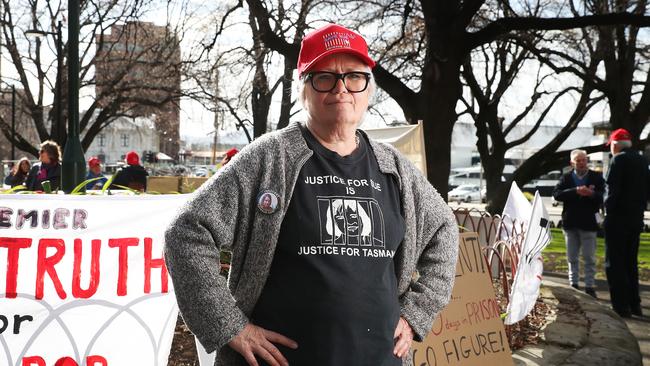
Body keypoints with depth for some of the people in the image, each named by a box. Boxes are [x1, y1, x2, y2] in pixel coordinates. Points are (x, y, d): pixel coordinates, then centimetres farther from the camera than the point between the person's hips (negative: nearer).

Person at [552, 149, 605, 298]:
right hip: (570, 223, 2)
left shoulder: (597, 177, 1)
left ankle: (590, 286, 8)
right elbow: (557, 194, -9)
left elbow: (603, 197, -6)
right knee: (572, 257, 11)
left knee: (589, 258, 1)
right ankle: (573, 284, 20)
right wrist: (576, 191, -21)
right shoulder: (566, 178, 5)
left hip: (588, 223, -2)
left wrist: (592, 194, -26)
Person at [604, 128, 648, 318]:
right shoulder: (642, 161, 11)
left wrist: (608, 208, -7)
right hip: (636, 219, 7)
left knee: (614, 264, -1)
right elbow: (645, 190, 15)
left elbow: (613, 189, -19)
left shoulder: (618, 160, -12)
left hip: (618, 219, -7)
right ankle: (634, 305, 20)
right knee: (631, 263, 16)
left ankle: (621, 306, -2)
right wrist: (639, 209, 17)